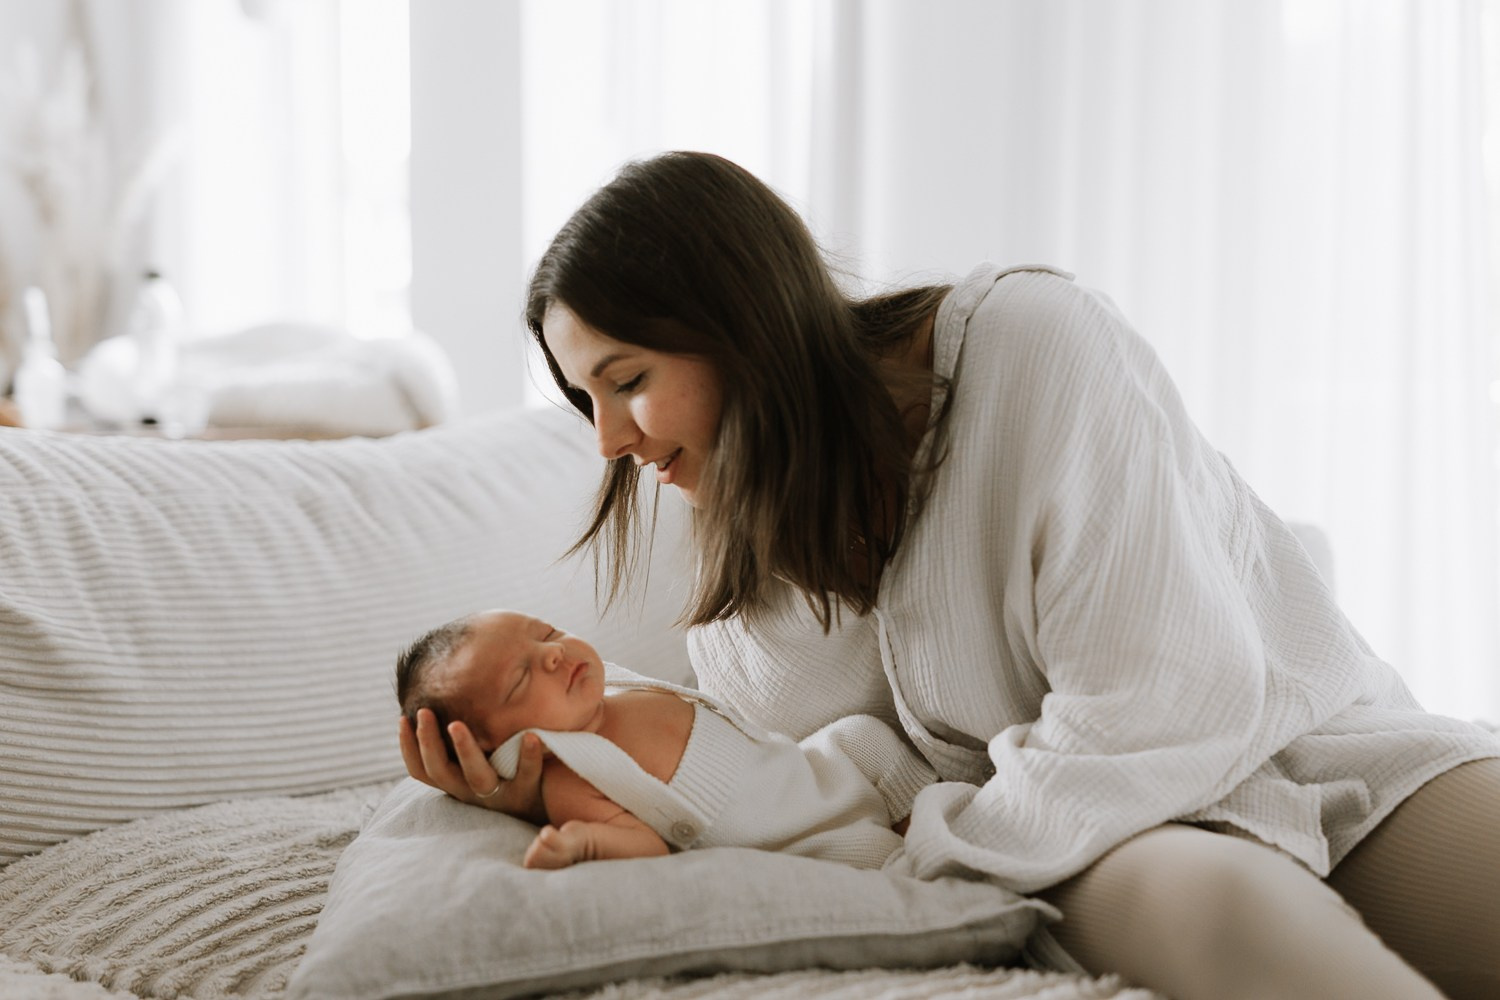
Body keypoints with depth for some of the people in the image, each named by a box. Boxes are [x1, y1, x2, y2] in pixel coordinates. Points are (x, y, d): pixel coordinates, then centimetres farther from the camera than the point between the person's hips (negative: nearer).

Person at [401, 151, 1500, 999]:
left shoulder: (1033, 336, -15)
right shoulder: (756, 521, 6)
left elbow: (1164, 704, -20)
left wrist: (917, 857, -13)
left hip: (1331, 752, -2)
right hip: (1100, 834, 3)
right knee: (1218, 906, -35)